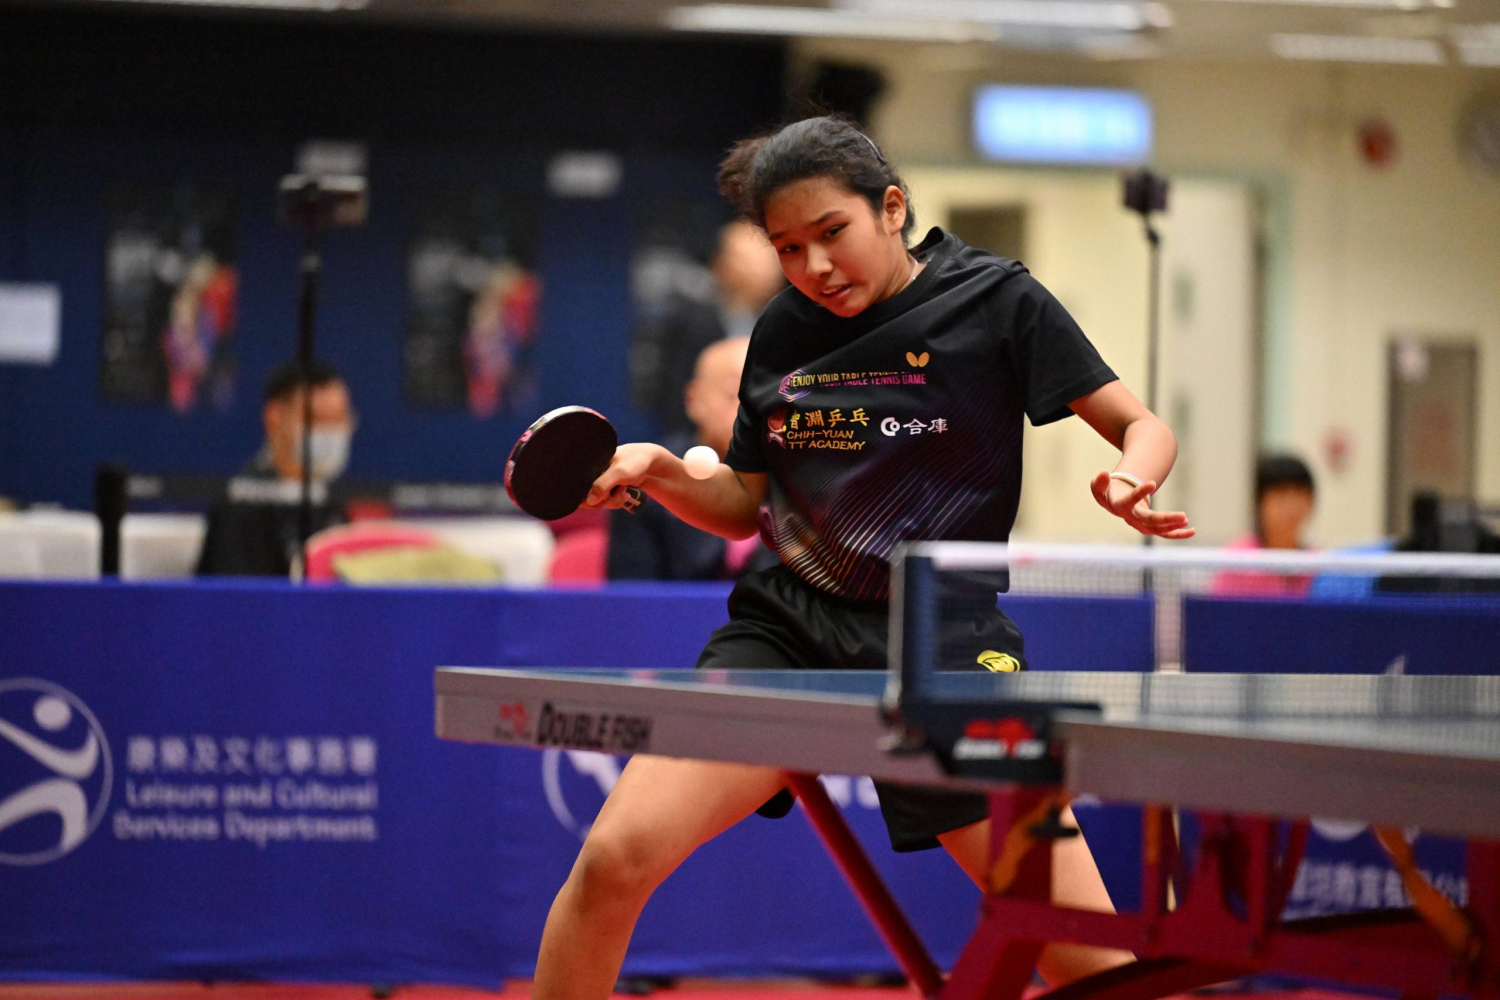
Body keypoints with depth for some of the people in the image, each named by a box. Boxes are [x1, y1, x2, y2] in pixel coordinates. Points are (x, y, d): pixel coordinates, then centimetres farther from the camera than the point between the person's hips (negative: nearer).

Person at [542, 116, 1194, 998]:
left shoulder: (997, 300, -3)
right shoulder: (783, 334, 8)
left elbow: (1142, 427, 1)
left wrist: (1132, 480, -22)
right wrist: (658, 471, -3)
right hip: (787, 627, 3)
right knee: (616, 856, -16)